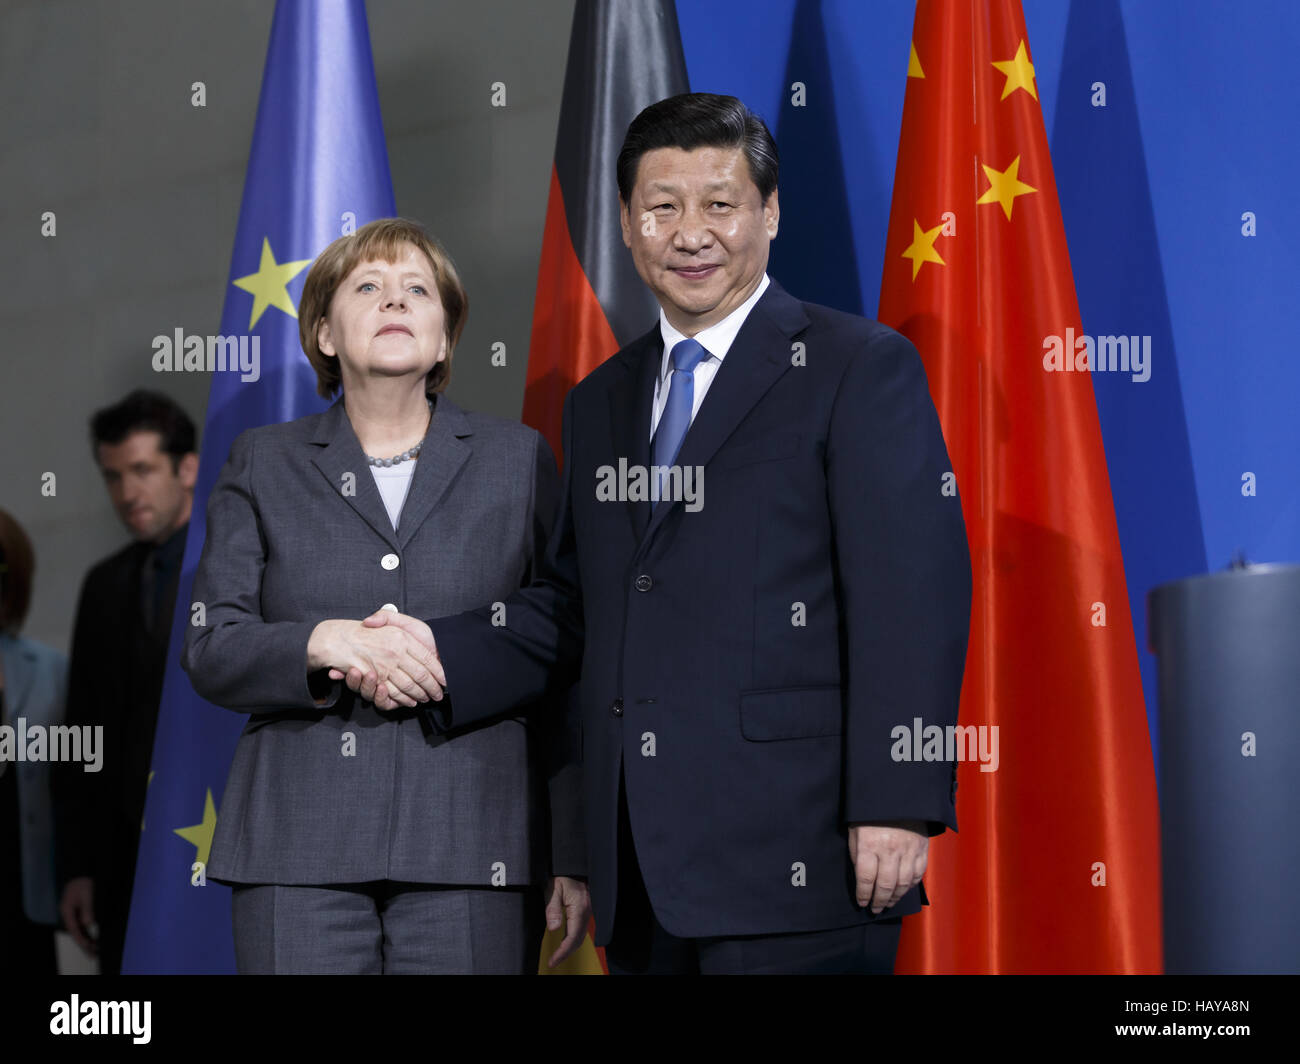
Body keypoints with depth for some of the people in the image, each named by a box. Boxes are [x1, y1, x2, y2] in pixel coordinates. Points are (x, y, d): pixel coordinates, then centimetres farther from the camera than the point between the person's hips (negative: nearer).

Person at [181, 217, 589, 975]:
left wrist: (574, 858, 2)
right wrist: (324, 643, -15)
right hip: (302, 847, 1)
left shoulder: (520, 460, 11)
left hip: (469, 850, 0)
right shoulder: (264, 465, 13)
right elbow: (210, 650, 6)